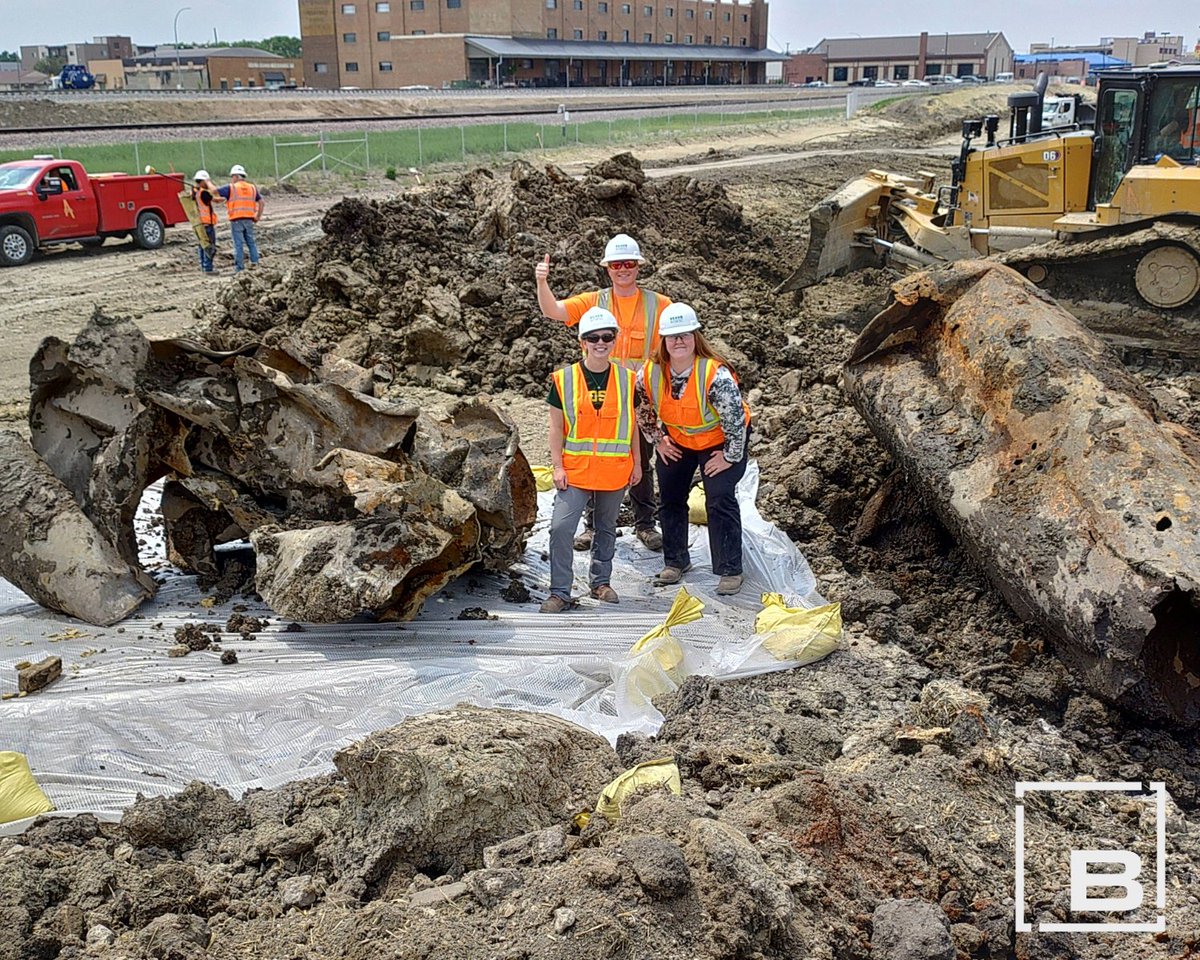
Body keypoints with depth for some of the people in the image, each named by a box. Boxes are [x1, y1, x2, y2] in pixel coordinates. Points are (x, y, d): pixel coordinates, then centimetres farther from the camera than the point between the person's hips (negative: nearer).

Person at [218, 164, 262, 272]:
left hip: (236, 219, -4)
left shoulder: (231, 188, -1)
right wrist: (258, 217, 15)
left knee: (238, 244, -1)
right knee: (251, 241, 15)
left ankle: (239, 267, 0)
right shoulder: (252, 187, 13)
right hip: (249, 219, 4)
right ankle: (255, 261, 5)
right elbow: (261, 202, 13)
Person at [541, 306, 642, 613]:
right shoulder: (564, 379, -4)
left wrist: (637, 463, 9)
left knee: (607, 527, 15)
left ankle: (600, 582, 32)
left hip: (615, 470, 2)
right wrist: (558, 466, -5)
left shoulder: (627, 379, 1)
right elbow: (556, 426, 0)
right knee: (561, 527, -12)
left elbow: (631, 423, 10)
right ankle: (560, 592, -2)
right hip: (575, 469, -2)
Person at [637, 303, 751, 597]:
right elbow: (642, 410, 2)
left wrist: (730, 456, -20)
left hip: (719, 440, -5)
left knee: (720, 501, -10)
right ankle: (675, 561, 27)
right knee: (670, 499, 9)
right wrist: (658, 440, 1)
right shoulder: (650, 373, -19)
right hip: (676, 440, 5)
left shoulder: (715, 374, -34)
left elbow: (736, 418, -28)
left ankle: (730, 571, 0)